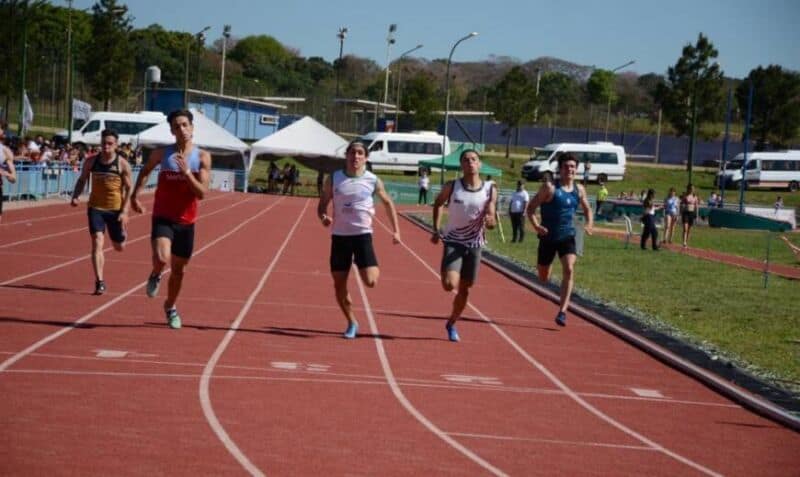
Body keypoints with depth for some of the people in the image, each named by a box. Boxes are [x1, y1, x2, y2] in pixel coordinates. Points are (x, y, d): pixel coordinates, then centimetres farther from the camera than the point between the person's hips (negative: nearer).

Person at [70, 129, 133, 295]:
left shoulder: (122, 164, -7)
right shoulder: (91, 161, -2)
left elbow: (128, 189, -5)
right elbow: (82, 180, 10)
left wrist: (124, 212, -13)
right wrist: (75, 196, -8)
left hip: (116, 209, 0)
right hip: (96, 208, 0)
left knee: (119, 247, 14)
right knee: (97, 243, -14)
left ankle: (123, 230, 53)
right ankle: (99, 282, -14)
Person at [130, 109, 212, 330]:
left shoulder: (202, 157, -5)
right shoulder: (162, 154, -2)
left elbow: (202, 193, -12)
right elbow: (145, 171, 20)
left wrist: (186, 172, -24)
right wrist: (135, 195, 11)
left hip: (186, 222, 1)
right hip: (163, 218, -1)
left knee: (178, 270, 14)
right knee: (161, 259, -27)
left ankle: (170, 307, 40)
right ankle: (155, 276, 10)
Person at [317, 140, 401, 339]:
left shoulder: (373, 181, -2)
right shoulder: (334, 179, 0)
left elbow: (388, 203, 13)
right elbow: (322, 205, 7)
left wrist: (396, 230, 10)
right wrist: (323, 217, -16)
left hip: (362, 235, -2)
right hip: (339, 235, 2)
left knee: (370, 281, -15)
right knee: (339, 284, 4)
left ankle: (374, 268, 23)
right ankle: (351, 323, 23)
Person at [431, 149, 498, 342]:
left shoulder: (490, 190, -4)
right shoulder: (451, 187, -7)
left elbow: (492, 221, -2)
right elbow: (438, 203, 12)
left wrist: (490, 221, -26)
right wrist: (436, 229, 4)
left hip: (474, 245, 2)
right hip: (453, 242, -2)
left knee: (464, 290, 10)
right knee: (450, 285, -22)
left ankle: (451, 324, 32)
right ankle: (446, 274, 14)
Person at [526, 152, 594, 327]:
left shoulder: (579, 190, 3)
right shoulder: (550, 188, -12)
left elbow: (587, 209, 19)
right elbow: (531, 208, -11)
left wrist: (589, 224, -1)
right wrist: (536, 225, -28)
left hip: (567, 237, 2)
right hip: (548, 237, -2)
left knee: (569, 270, -21)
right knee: (543, 278, 11)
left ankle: (562, 311, -19)